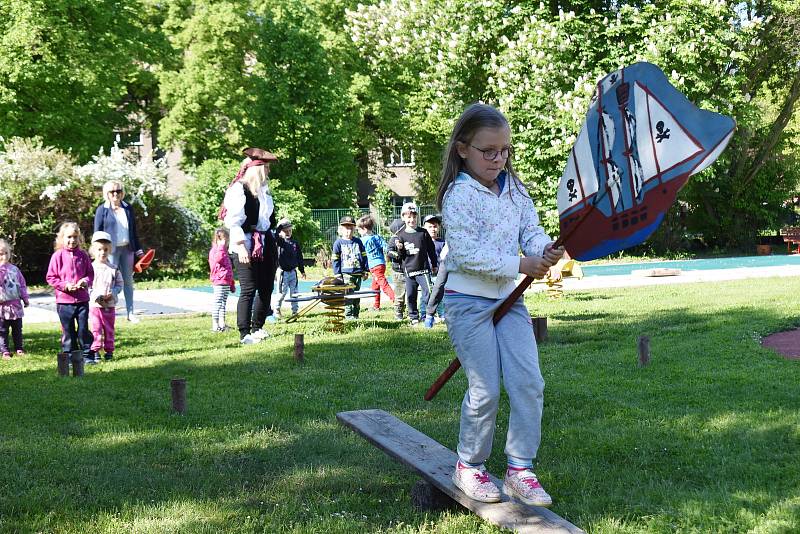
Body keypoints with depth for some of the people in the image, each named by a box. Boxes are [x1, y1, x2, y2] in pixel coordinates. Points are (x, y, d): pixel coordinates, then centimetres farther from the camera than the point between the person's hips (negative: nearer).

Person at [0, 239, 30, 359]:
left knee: (17, 329, 13)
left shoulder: (14, 269, 9)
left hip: (16, 304, 4)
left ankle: (19, 348, 22)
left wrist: (25, 298, 12)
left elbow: (22, 284, 14)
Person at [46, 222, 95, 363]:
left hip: (82, 299, 2)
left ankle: (87, 353, 13)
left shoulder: (83, 255, 4)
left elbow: (90, 273, 12)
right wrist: (65, 285, -14)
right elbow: (51, 277, -2)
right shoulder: (57, 256, -4)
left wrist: (86, 281, -9)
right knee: (68, 330, 5)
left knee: (83, 329, 5)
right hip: (64, 300, -2)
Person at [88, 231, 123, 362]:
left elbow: (120, 284, 6)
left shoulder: (114, 269, 4)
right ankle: (95, 351, 3)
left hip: (110, 305, 2)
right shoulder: (90, 268, -3)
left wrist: (112, 293, -12)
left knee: (109, 329, 10)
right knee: (95, 329, -3)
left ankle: (109, 351, 19)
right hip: (94, 304, -2)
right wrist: (96, 296, -17)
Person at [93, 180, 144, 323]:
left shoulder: (128, 208, 9)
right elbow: (97, 232, -2)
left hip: (127, 248, 4)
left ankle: (130, 312, 14)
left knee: (128, 280, 8)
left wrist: (138, 250, 11)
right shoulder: (102, 210, -2)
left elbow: (134, 231, 14)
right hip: (111, 250, -4)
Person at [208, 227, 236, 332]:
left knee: (223, 302, 11)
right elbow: (218, 258, -31)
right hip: (219, 282, -10)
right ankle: (215, 324, -9)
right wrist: (221, 247, -23)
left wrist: (232, 284, 28)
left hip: (226, 283, 10)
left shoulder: (225, 252, 23)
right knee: (217, 302, -9)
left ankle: (222, 323, 15)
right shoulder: (214, 250, -5)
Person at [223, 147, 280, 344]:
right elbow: (233, 221, -16)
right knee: (248, 290, -7)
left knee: (266, 288, 10)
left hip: (266, 244, 8)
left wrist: (274, 246, 22)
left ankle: (257, 328, 22)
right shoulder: (239, 189, -10)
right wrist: (240, 247, -23)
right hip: (247, 246, -8)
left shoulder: (264, 190, 15)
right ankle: (244, 334, -3)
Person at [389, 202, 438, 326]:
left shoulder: (423, 233, 2)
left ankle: (426, 315, 0)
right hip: (409, 271, 1)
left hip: (423, 269, -1)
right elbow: (400, 257, 5)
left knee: (428, 292, -10)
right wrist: (399, 249, -17)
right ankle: (414, 317, 18)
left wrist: (434, 265, 14)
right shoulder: (401, 236, 2)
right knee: (410, 295, 6)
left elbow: (431, 250, 11)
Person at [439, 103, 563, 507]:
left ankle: (519, 470, 7)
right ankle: (469, 466, 16)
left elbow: (531, 231, 6)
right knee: (486, 390, -4)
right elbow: (466, 254, -20)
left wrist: (545, 250, -18)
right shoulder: (458, 195, -12)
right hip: (469, 302, -6)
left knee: (529, 382, -3)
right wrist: (520, 265, -22)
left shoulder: (514, 189, 9)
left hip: (509, 299, 6)